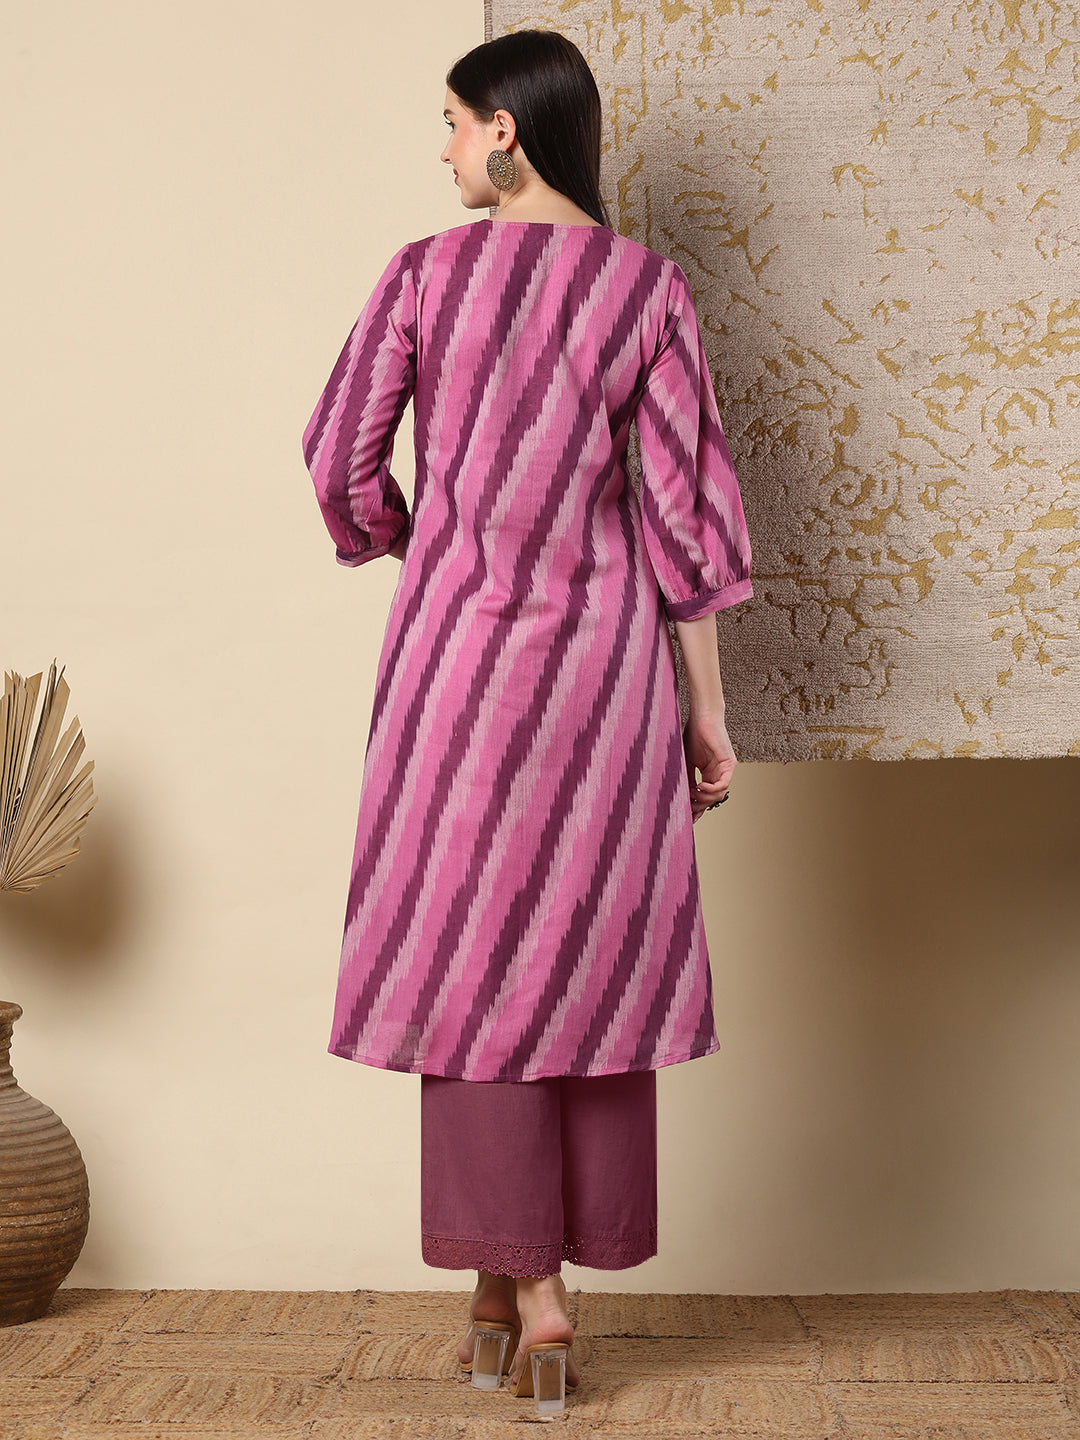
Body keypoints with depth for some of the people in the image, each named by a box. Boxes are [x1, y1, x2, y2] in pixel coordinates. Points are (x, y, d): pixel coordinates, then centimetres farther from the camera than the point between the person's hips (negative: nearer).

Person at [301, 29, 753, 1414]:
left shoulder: (425, 273, -2)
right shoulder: (649, 289, 0)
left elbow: (341, 459, 0)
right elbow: (683, 507, -2)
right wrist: (707, 712, 3)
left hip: (459, 633, -1)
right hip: (606, 646, 1)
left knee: (469, 945, 7)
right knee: (593, 950, 9)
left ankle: (514, 1274, 8)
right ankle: (562, 1264, 17)